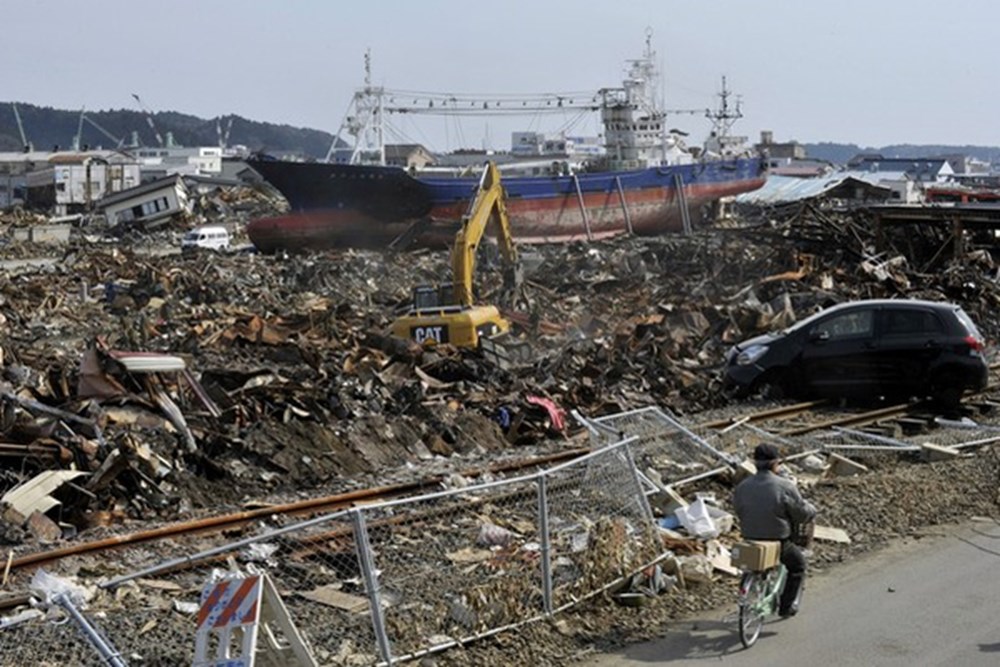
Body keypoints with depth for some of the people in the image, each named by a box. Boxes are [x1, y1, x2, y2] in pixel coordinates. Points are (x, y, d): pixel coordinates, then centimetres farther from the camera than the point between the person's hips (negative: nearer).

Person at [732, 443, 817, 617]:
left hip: (749, 541, 4)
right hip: (778, 542, -4)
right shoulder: (785, 486, -17)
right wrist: (812, 510, 14)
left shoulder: (742, 487, -3)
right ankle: (787, 606, 20)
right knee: (797, 565, 23)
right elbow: (802, 513, -9)